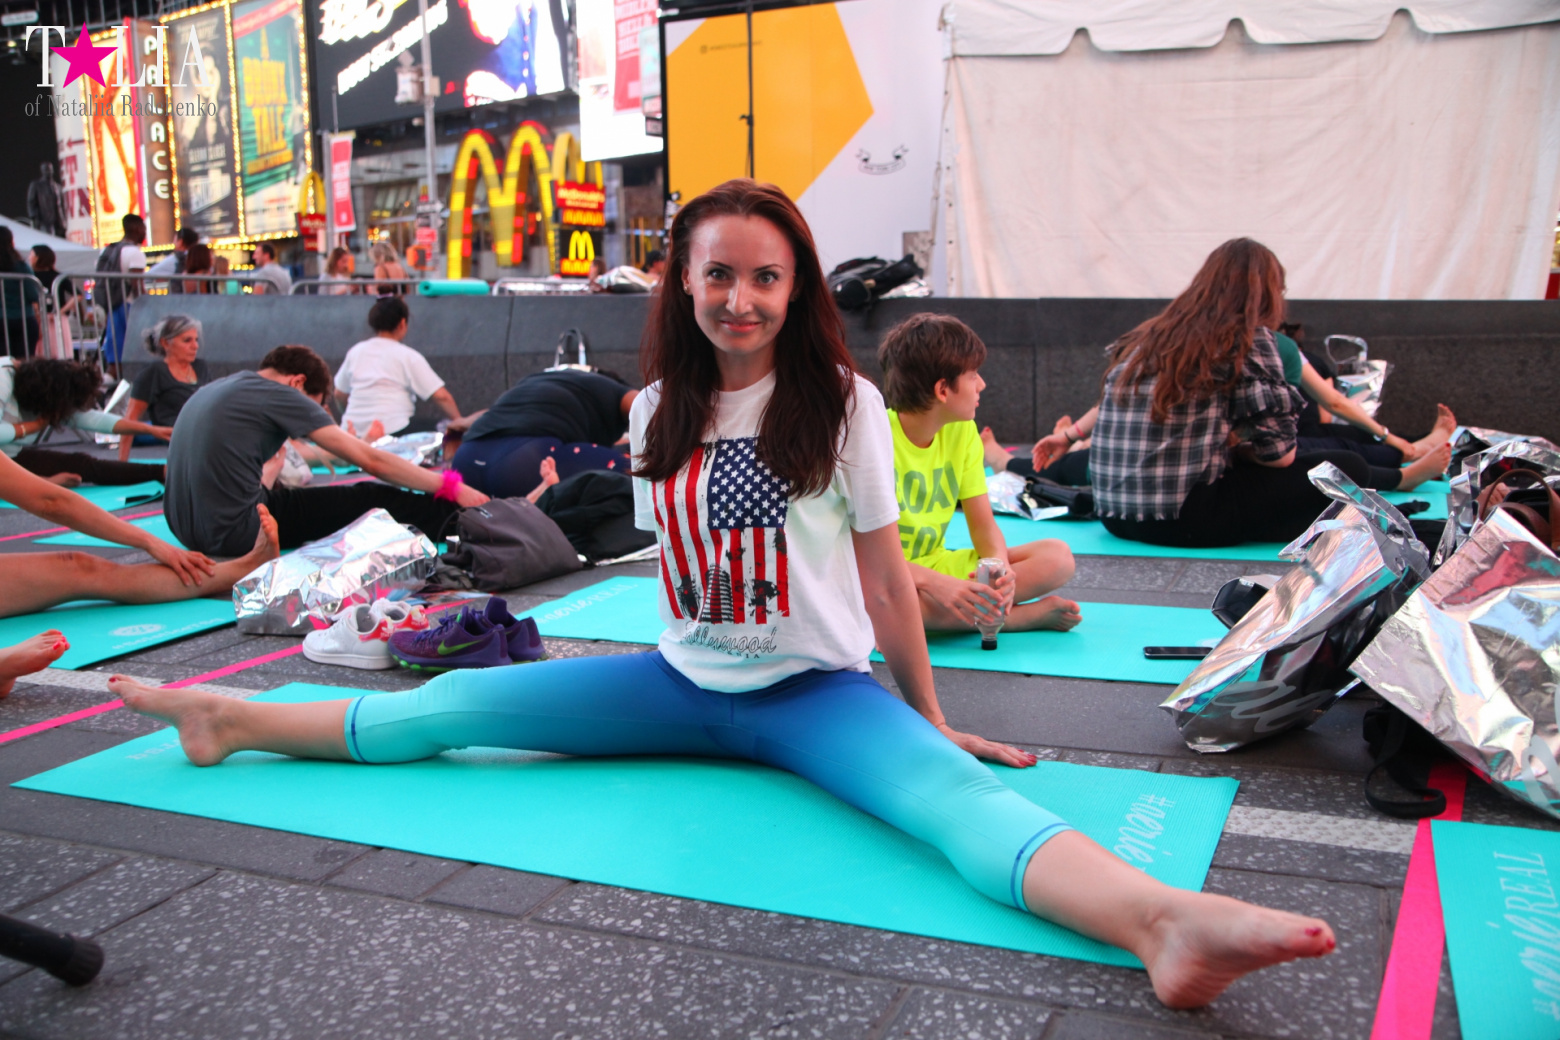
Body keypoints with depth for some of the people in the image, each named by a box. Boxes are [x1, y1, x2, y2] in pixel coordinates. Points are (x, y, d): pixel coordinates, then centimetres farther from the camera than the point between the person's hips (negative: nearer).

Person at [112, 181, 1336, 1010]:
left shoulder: (842, 401, -9)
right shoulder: (660, 411, 4)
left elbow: (882, 564, -6)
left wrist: (927, 713, -2)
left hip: (817, 692, -5)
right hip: (685, 684, 5)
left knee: (952, 792, -35)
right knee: (452, 706, 3)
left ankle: (1162, 920, -59)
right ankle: (237, 719, 19)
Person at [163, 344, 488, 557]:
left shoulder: (212, 389, 17)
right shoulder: (278, 394, -7)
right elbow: (371, 461, -8)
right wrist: (452, 487, -4)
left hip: (185, 529, 9)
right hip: (236, 533, -9)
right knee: (371, 498, 1)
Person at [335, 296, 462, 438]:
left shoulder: (355, 351, 12)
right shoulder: (408, 356, -1)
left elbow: (339, 394, 18)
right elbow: (441, 396, -6)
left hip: (353, 432, 6)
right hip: (392, 430, -6)